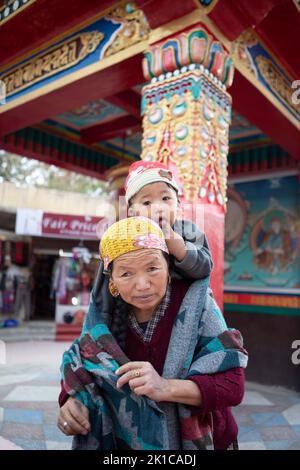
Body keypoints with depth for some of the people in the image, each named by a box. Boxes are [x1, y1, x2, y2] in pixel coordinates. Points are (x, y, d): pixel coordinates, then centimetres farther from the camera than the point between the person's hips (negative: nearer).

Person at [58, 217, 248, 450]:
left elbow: (232, 384, -22)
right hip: (133, 438, 3)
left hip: (198, 438, -2)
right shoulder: (110, 314, -10)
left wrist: (166, 388, -36)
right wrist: (73, 401, -25)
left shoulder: (195, 302, -20)